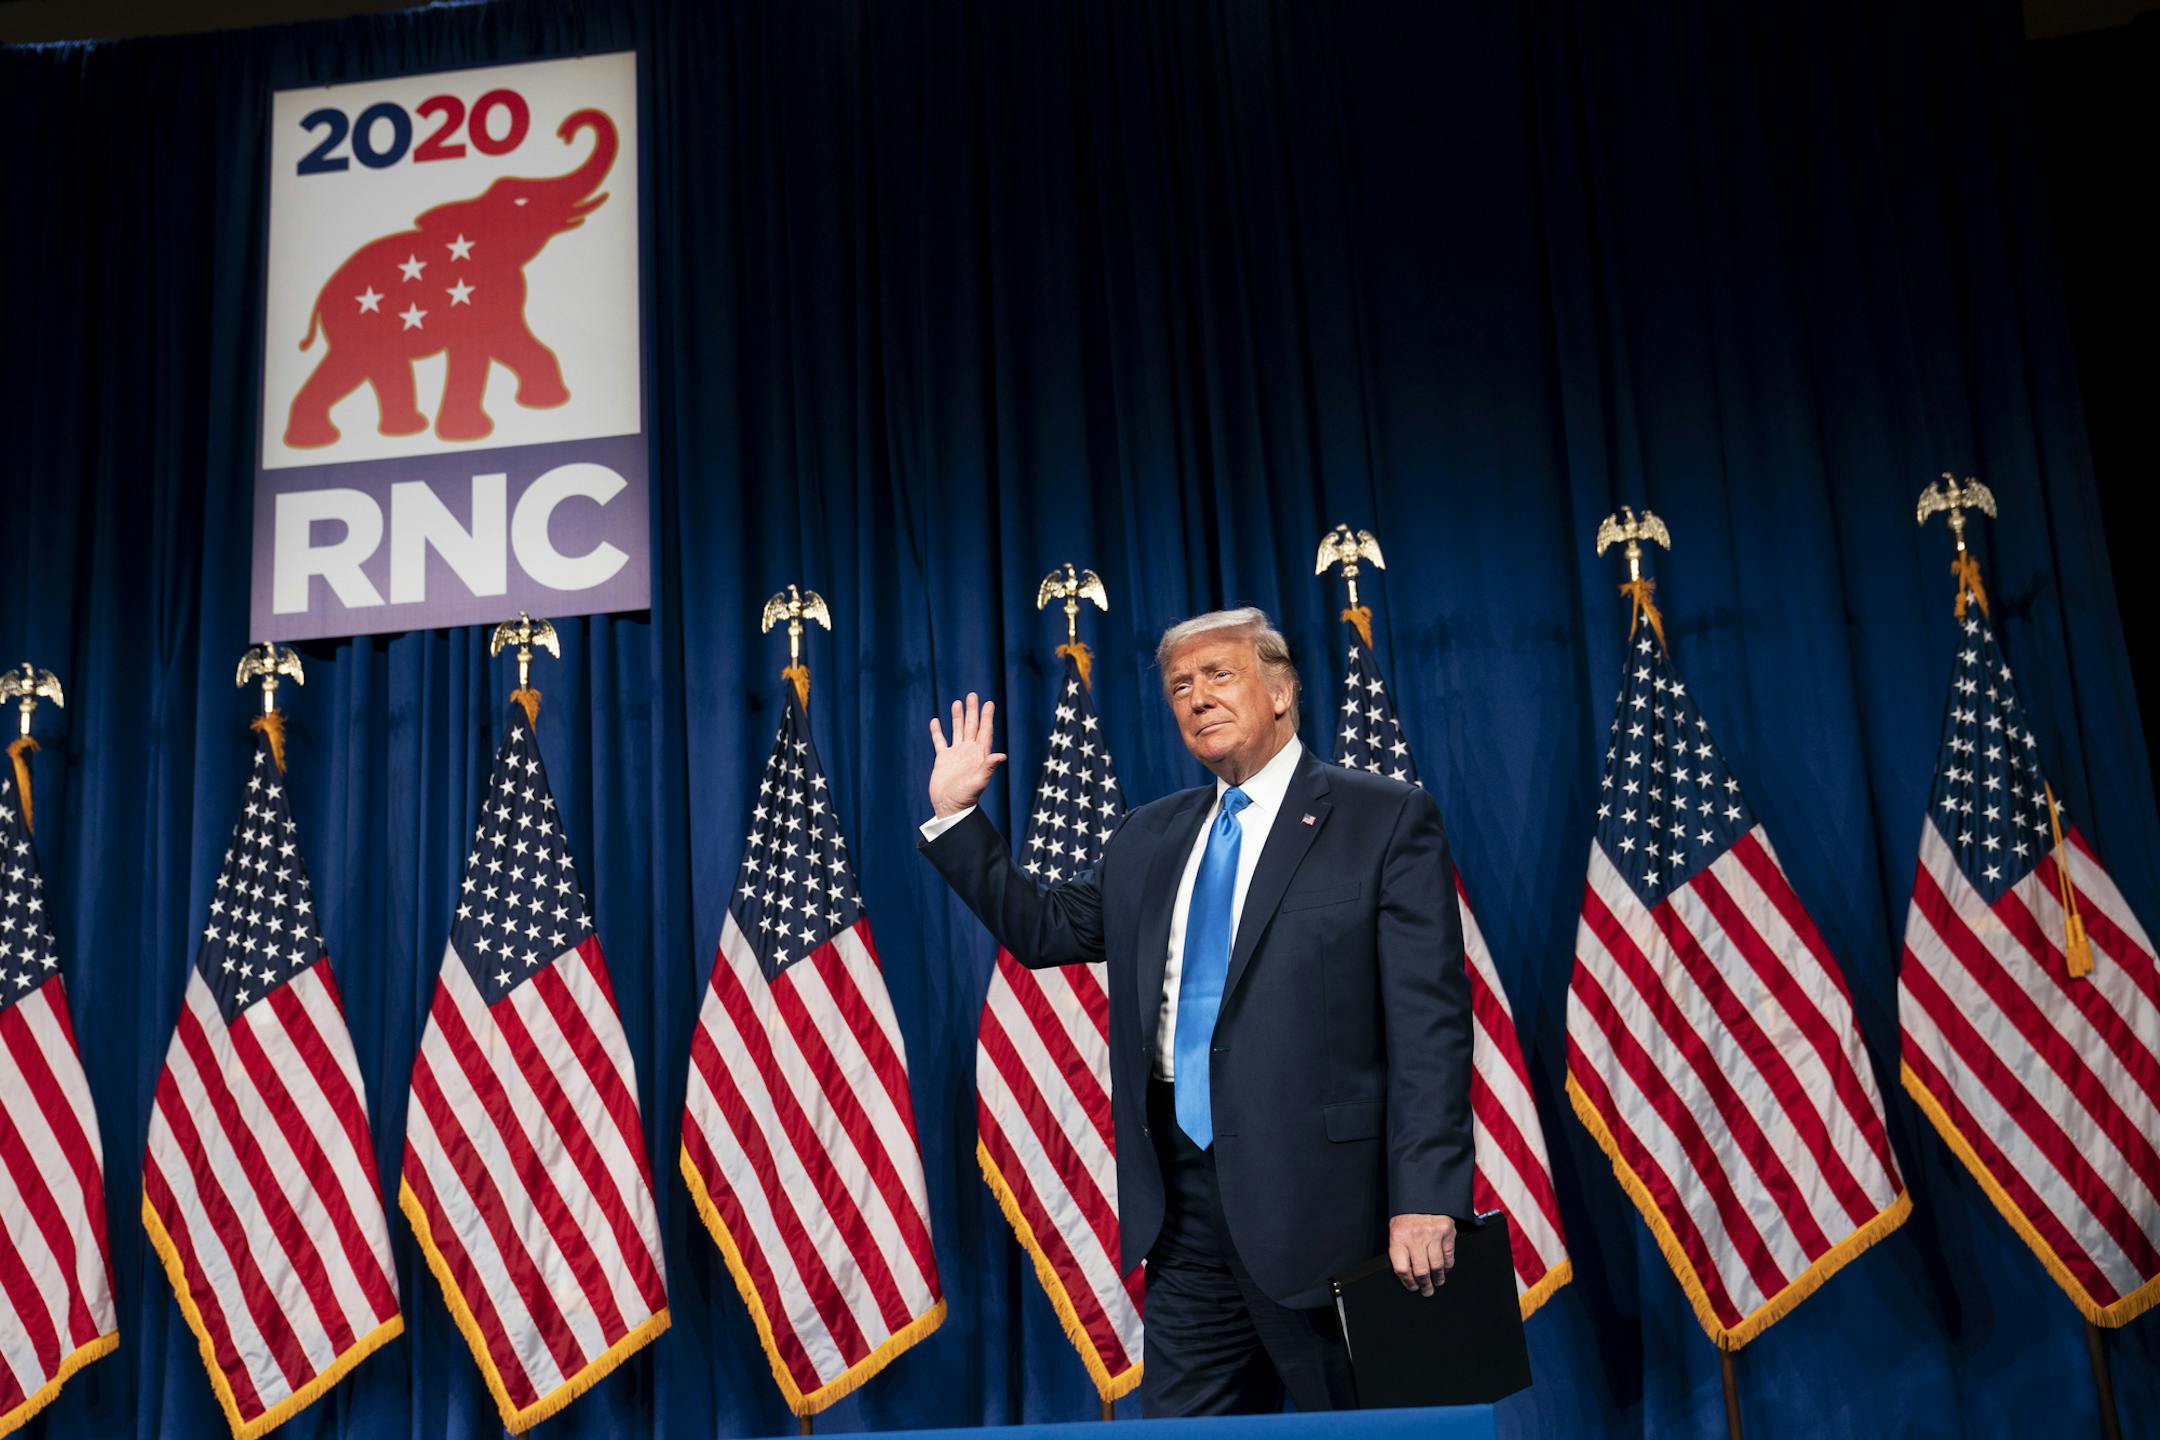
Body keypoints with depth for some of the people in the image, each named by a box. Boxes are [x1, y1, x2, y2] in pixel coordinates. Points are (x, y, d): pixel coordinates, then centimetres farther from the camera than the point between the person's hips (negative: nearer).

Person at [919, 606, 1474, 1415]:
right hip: (1188, 1204, 5)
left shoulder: (1385, 820, -3)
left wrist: (1426, 1198, -15)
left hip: (1322, 1195, -5)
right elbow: (1044, 928, 22)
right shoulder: (1148, 839, 15)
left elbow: (1429, 1020, -9)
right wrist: (955, 814, 15)